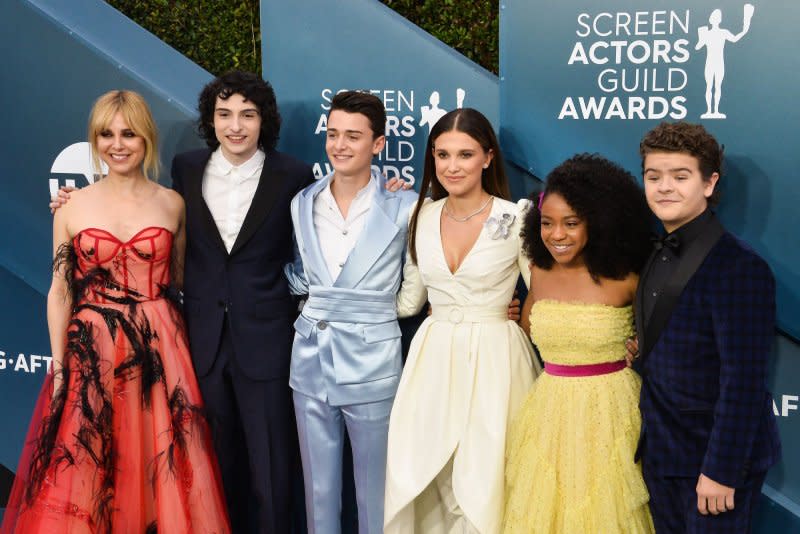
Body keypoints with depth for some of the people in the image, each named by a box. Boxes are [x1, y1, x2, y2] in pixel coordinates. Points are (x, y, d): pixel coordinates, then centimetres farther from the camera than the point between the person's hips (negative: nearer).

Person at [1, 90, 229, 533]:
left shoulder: (172, 204, 4)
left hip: (159, 351, 0)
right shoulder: (72, 206, 2)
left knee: (159, 471, 4)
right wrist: (58, 369, -2)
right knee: (82, 475, 4)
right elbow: (59, 292, 2)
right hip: (91, 354, 0)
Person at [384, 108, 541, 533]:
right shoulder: (421, 216, 5)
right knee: (420, 479, 5)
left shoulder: (516, 220, -9)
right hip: (433, 358, 4)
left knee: (482, 482, -1)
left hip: (493, 359, -4)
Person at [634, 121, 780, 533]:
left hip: (715, 457, -7)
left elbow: (743, 382, -21)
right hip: (661, 454, 7)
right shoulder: (658, 256, 5)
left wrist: (721, 470, -20)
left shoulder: (738, 267, -19)